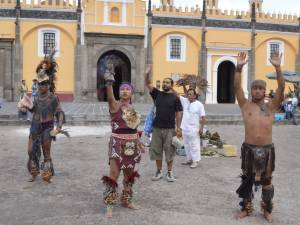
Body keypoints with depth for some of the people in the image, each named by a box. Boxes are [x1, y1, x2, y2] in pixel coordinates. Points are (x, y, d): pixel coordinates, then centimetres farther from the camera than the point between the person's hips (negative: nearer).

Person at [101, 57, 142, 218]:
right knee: (113, 175, -9)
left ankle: (126, 200, 31)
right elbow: (110, 97, -30)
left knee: (129, 174, 15)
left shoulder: (132, 108, 11)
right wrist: (109, 81, -44)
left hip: (132, 144, 7)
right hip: (118, 143, -7)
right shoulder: (115, 105, -7)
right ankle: (109, 206, 0)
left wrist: (138, 144, 19)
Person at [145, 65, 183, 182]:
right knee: (156, 150, 8)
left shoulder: (175, 97, -1)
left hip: (170, 129, -3)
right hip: (157, 128, 3)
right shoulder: (157, 94, 7)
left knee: (169, 151, 3)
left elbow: (179, 113, -1)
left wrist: (178, 128, -6)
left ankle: (170, 172, 15)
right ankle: (159, 171, 21)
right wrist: (147, 74, -16)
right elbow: (148, 84, 2)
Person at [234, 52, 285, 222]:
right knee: (247, 180, 11)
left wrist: (278, 68, -18)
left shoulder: (271, 106, 3)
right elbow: (237, 87, -9)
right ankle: (247, 208, 27)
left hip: (267, 149, 0)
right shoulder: (245, 105, 2)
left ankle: (267, 210, 28)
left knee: (266, 181, 12)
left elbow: (281, 88, -8)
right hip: (249, 148, 0)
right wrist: (239, 68, -20)